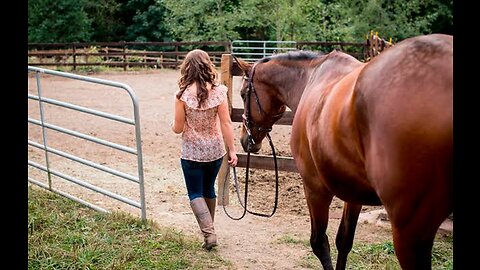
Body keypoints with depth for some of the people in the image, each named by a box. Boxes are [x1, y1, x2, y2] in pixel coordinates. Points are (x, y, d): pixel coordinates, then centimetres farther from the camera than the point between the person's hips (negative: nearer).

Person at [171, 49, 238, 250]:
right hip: (215, 150, 3)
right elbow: (226, 124, -8)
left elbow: (177, 128, -11)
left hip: (192, 152, -3)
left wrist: (173, 124, 13)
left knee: (195, 193, 10)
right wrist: (232, 150, -1)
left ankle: (209, 232, -5)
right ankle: (209, 229, 35)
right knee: (209, 189, 22)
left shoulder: (183, 95, -15)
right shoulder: (218, 92, -9)